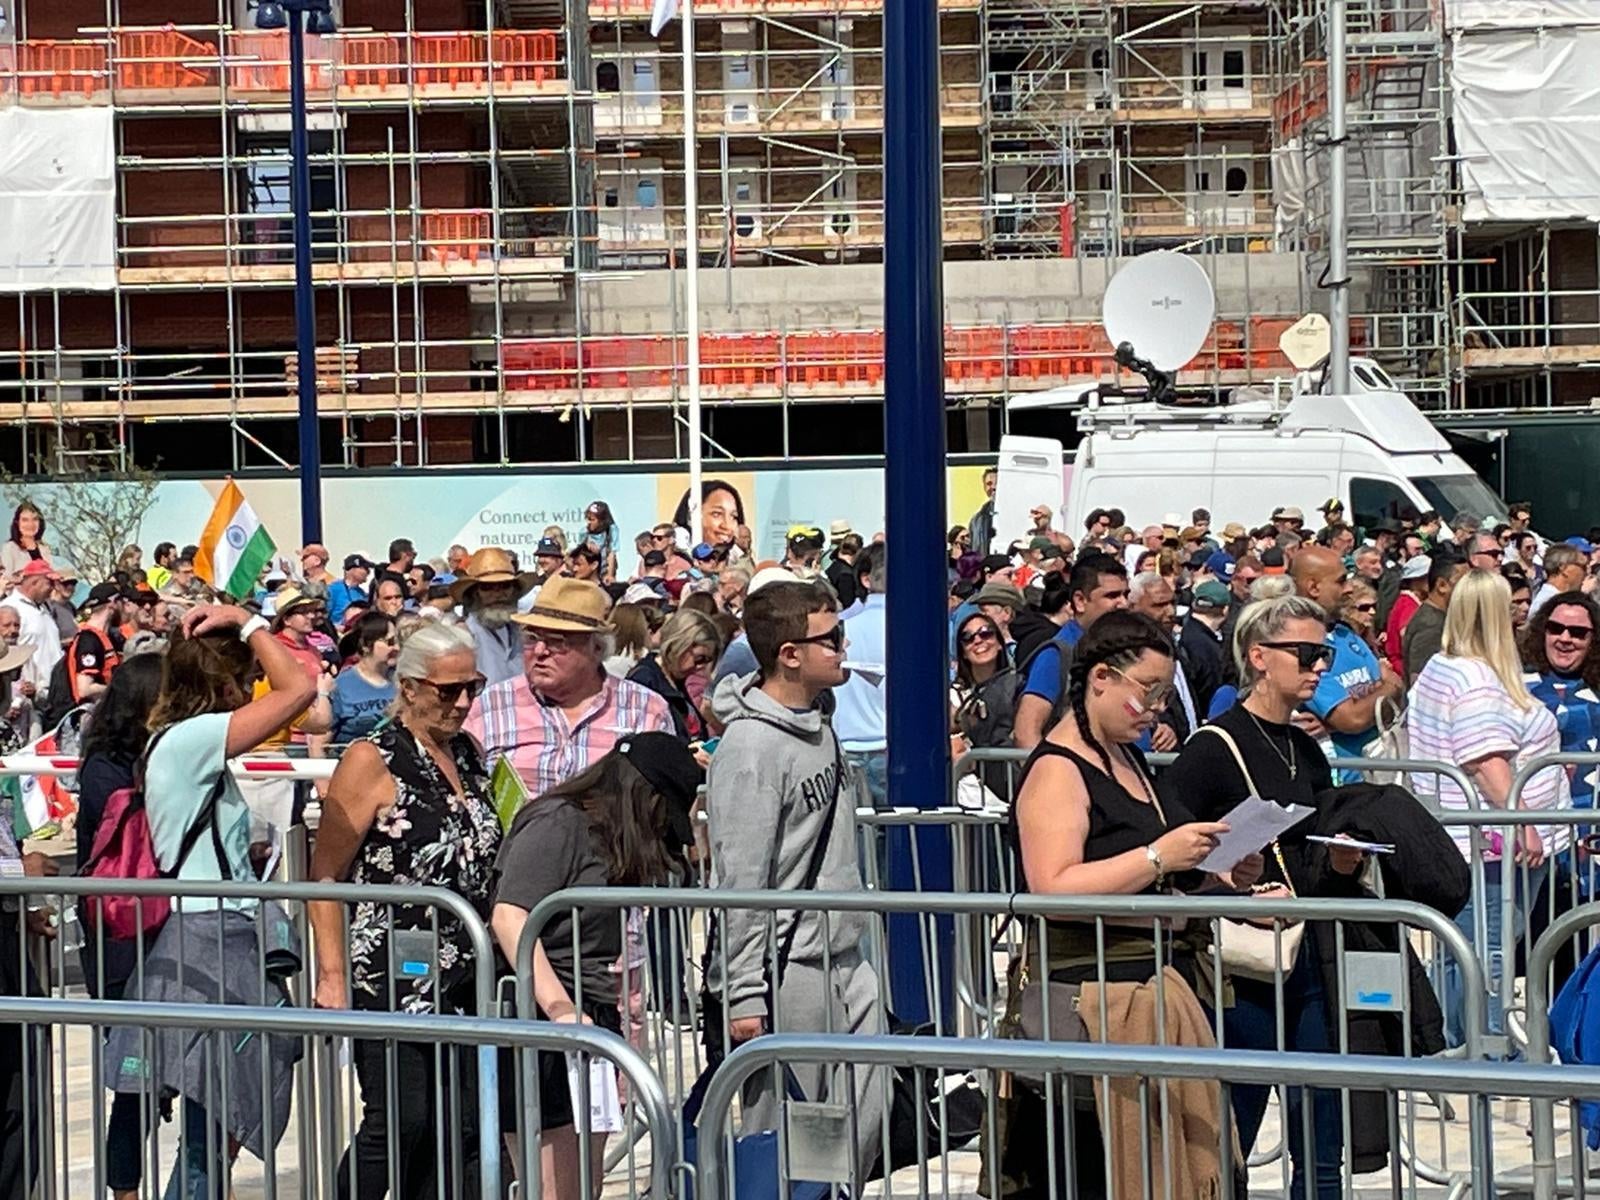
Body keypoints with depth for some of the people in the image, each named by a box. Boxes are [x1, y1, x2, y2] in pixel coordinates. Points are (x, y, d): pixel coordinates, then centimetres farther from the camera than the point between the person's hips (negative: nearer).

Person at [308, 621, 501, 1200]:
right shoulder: (373, 761, -9)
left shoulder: (468, 753, 12)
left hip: (461, 979, 7)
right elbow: (325, 874, -10)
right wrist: (332, 974, -16)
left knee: (459, 1127, 6)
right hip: (389, 978, -7)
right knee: (399, 1120, -9)